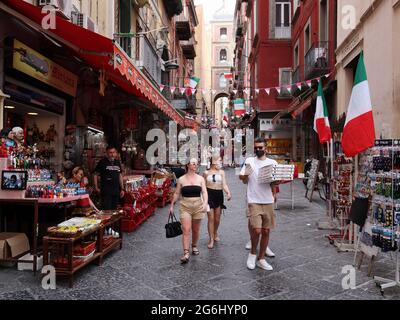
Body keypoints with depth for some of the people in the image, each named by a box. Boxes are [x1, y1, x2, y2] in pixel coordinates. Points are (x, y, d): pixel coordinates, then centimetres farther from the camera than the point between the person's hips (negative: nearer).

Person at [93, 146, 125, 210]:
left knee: (114, 210, 11)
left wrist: (122, 189, 13)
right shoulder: (102, 162, -4)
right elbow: (96, 175, -2)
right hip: (106, 191, -5)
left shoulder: (117, 163, 12)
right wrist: (96, 187, -9)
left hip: (116, 191, 5)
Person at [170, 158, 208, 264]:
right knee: (186, 230, -10)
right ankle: (186, 253, -9)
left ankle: (194, 246, 37)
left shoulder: (200, 178, 4)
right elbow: (176, 194, 9)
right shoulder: (181, 179, 2)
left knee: (195, 230, 13)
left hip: (198, 206, 2)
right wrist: (172, 205, 10)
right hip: (185, 206, -1)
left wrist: (205, 203, -19)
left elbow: (204, 192, -3)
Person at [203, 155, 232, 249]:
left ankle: (215, 233, 38)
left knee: (217, 218, 11)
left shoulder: (221, 172, 5)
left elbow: (224, 184, -2)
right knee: (211, 218, -4)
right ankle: (211, 239, 4)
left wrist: (228, 193, -19)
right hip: (209, 194, -2)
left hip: (219, 195, 2)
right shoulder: (206, 173, 2)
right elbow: (204, 186, 10)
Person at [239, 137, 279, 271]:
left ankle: (261, 259, 22)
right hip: (254, 202, -3)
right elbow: (241, 177, 1)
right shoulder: (249, 161, 3)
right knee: (256, 230, -12)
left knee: (266, 231, 8)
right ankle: (253, 253, 16)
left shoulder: (273, 162, 7)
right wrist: (245, 175, -22)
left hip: (268, 202, 3)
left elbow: (275, 182, 10)